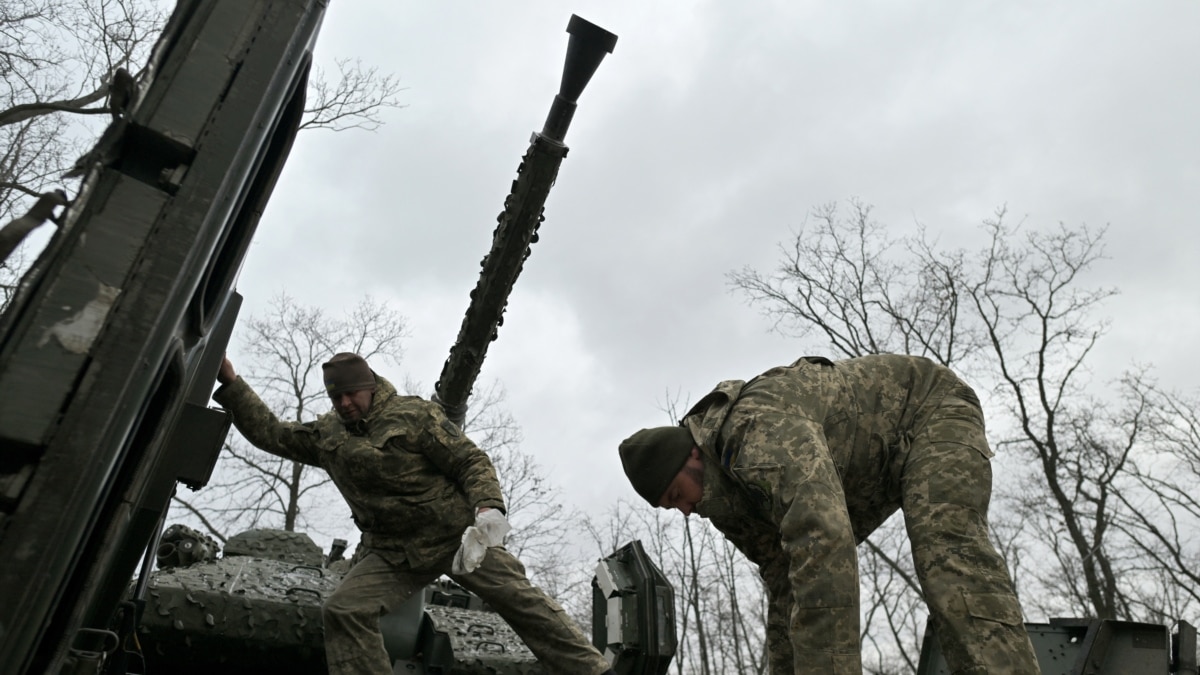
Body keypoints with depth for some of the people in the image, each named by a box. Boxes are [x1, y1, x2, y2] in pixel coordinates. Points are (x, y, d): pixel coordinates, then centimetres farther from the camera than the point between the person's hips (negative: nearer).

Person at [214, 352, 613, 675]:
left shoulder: (414, 414, -8)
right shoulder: (326, 436, 9)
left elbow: (471, 460, -10)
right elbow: (268, 433, 14)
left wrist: (487, 505, -27)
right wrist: (230, 383, 7)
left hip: (457, 534, -4)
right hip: (392, 551, 5)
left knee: (520, 599, -5)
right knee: (344, 610, -14)